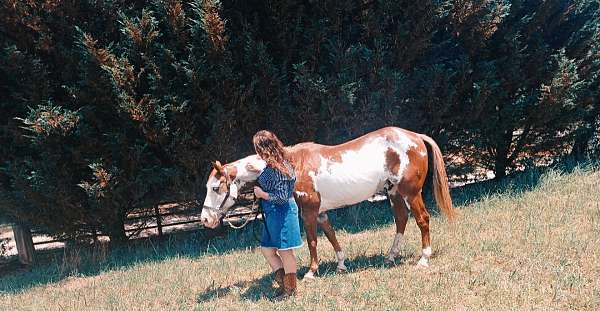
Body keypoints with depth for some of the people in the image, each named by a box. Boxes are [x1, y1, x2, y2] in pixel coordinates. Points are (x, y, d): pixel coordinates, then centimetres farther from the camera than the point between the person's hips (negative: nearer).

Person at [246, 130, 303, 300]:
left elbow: (281, 197, -24)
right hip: (272, 214, 10)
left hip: (281, 213, -10)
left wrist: (262, 194, -14)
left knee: (285, 251, 3)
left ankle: (290, 288, 17)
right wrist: (258, 171, 21)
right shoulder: (272, 165, 7)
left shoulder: (277, 168, -22)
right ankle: (283, 282, 25)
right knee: (266, 249, 16)